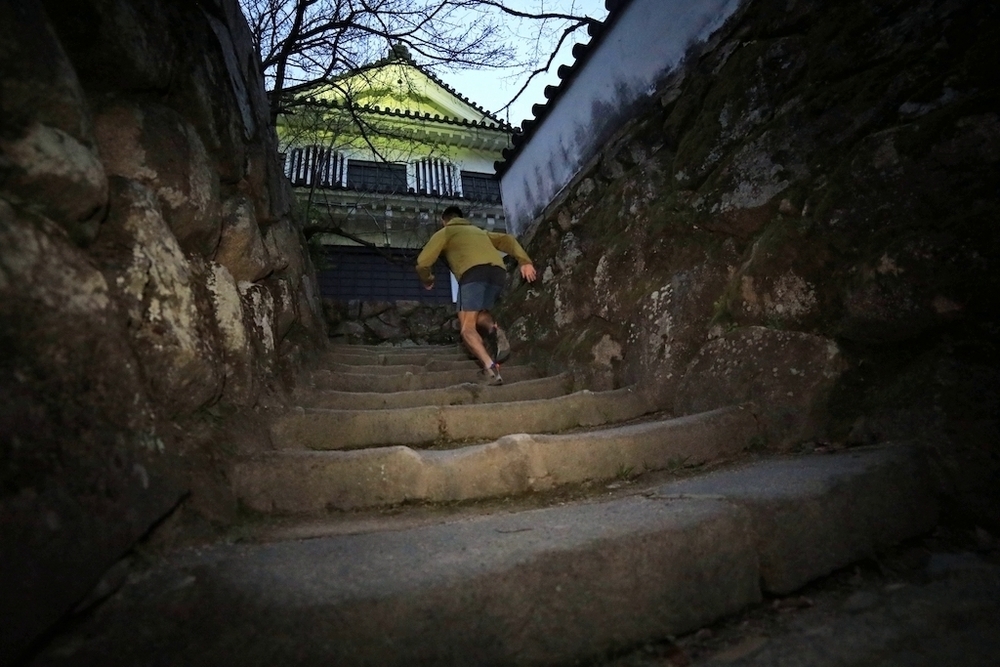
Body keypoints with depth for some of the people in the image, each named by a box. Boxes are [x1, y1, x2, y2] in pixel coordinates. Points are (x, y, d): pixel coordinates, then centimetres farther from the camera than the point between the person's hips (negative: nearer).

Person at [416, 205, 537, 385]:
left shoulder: (444, 232, 26)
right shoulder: (480, 231, 40)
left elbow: (422, 262, 17)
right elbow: (507, 240, 25)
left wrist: (427, 280, 36)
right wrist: (524, 261, 14)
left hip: (473, 271, -5)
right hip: (498, 271, 5)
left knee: (467, 327, -2)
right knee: (478, 314, 24)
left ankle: (490, 367, -26)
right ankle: (495, 329, -10)